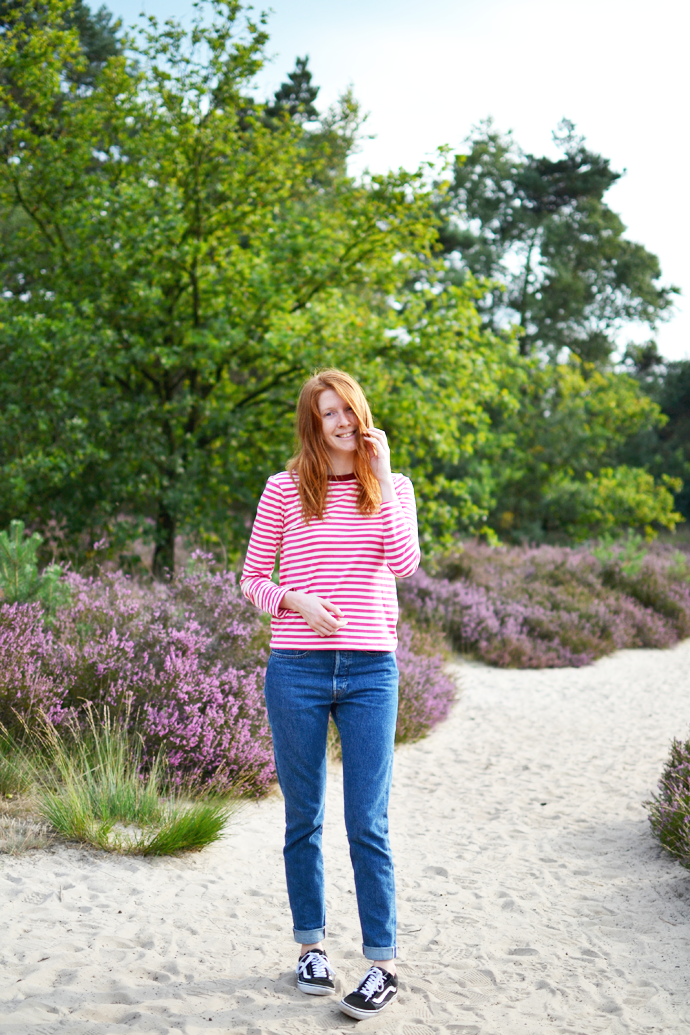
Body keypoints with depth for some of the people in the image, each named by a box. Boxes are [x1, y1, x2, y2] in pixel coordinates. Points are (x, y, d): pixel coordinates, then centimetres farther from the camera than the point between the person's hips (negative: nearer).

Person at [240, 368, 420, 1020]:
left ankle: (383, 965, 8)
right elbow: (252, 579, 7)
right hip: (297, 670, 0)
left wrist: (381, 475, -9)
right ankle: (310, 947, 27)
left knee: (368, 824, -1)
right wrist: (296, 601, -13)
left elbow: (405, 563, -11)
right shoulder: (285, 489, 3)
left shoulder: (392, 488, 7)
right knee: (303, 819, 11)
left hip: (370, 671, 0)